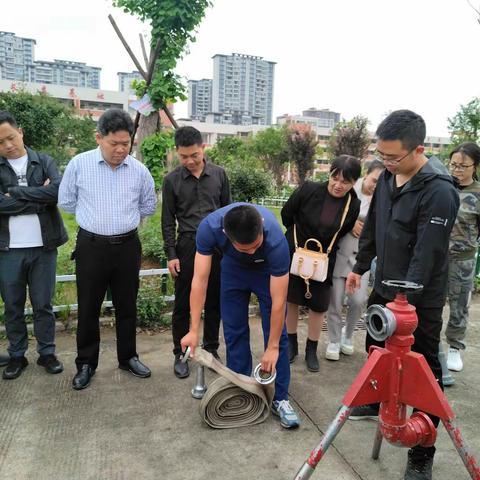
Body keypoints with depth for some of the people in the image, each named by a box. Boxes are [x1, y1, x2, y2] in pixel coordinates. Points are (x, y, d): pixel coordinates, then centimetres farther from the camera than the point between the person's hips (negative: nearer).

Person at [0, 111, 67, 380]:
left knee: (43, 304, 9)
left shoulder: (45, 162, 3)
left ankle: (47, 353, 24)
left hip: (43, 247, 0)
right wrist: (39, 199, -13)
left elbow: (58, 191, -15)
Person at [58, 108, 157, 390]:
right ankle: (86, 364, 25)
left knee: (127, 306, 13)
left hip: (128, 246, 2)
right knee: (88, 309, 8)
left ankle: (128, 357, 30)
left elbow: (149, 207, 13)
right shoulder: (79, 164, -6)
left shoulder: (139, 170, -2)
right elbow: (66, 202, 5)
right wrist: (94, 217, 9)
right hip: (91, 247, -1)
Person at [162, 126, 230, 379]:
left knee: (214, 301, 10)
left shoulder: (219, 174, 3)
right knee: (183, 304, 5)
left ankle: (211, 348, 26)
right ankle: (180, 354, 20)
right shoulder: (172, 180, -2)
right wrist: (171, 255, -4)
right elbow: (168, 221, 1)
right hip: (187, 246, -1)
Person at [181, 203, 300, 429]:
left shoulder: (275, 239, -41)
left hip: (268, 271, -2)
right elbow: (200, 279, -29)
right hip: (233, 268, 2)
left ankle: (280, 398, 8)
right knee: (234, 332, 3)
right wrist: (194, 330, -29)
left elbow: (278, 301, -32)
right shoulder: (209, 227, -37)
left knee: (277, 335, -5)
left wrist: (272, 347, -24)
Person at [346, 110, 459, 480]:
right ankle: (377, 404, 47)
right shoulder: (387, 176, 2)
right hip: (385, 287, 8)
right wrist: (360, 266, 17)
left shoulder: (439, 191, -22)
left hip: (420, 300, -8)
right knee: (377, 350, 23)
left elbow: (427, 255, -26)